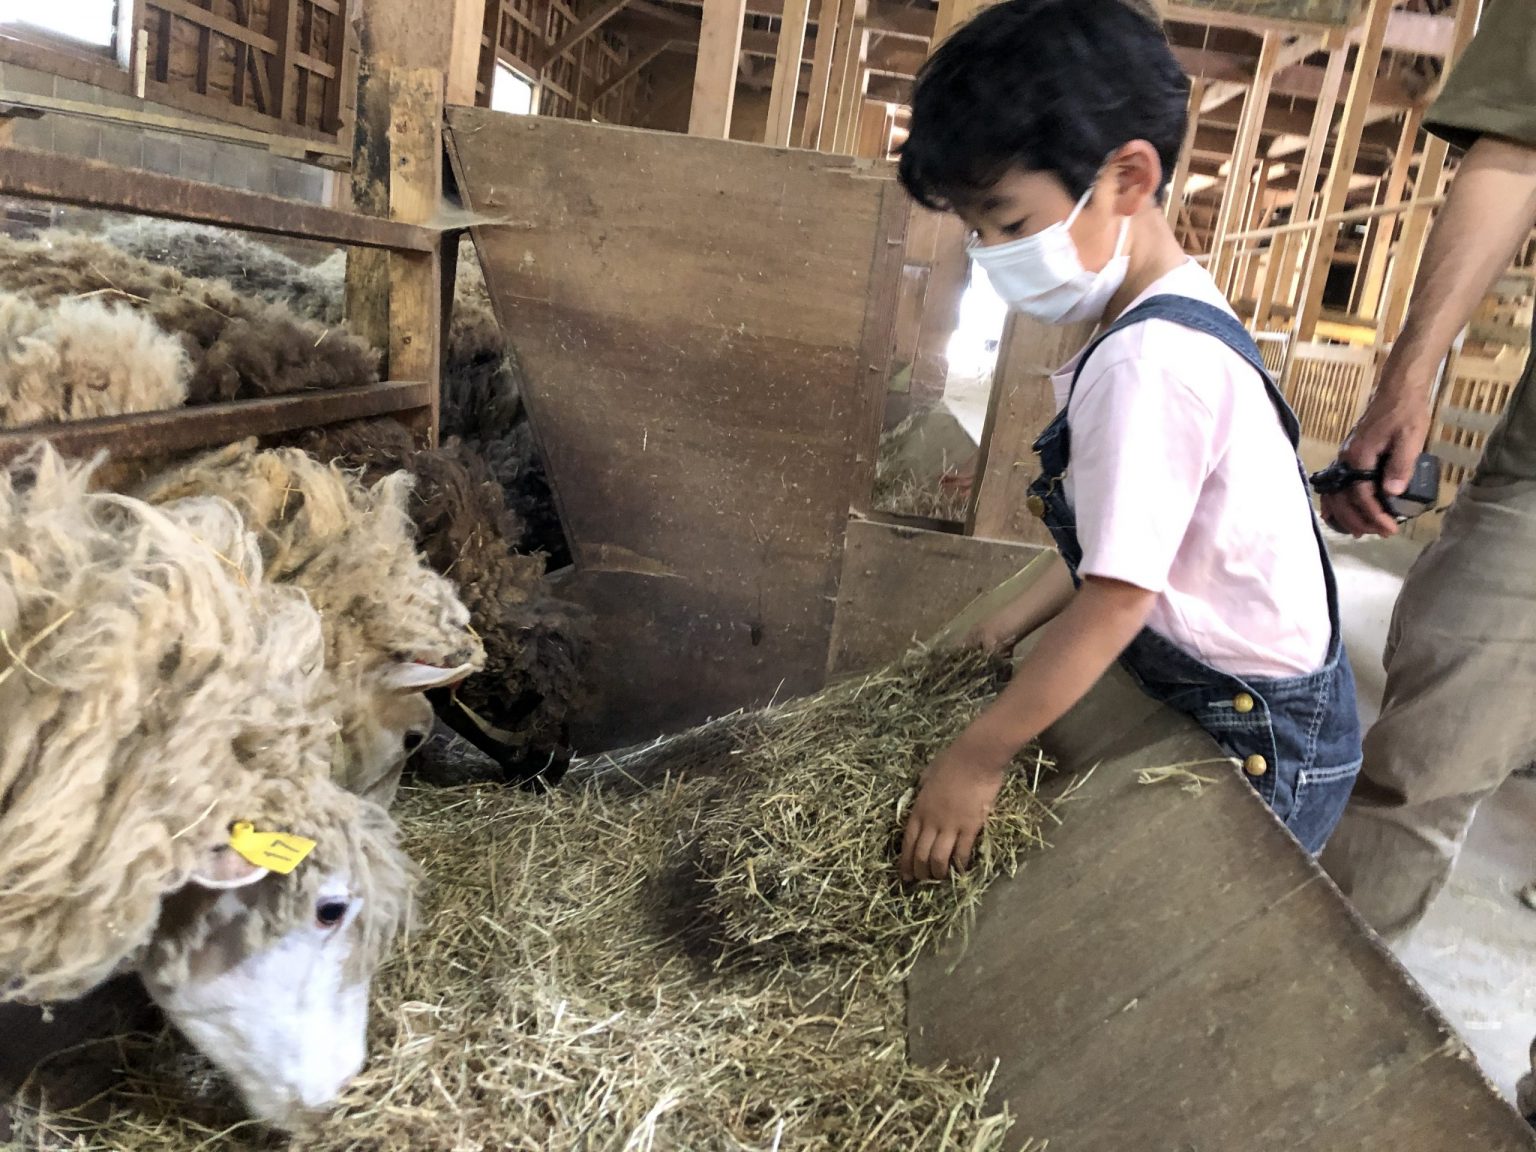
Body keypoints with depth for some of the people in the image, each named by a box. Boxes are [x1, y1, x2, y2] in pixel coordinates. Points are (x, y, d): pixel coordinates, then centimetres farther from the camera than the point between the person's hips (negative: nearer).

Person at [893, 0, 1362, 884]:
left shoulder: (1148, 361, -25)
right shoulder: (1181, 323, 5)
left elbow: (1117, 599, -24)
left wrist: (978, 759, -15)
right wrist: (1012, 626, 11)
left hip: (1254, 746, -9)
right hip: (1246, 714, 9)